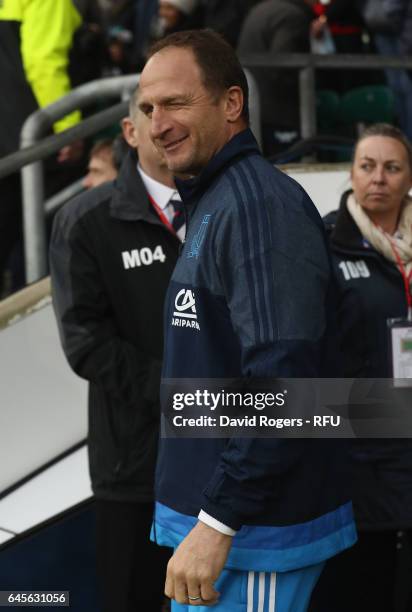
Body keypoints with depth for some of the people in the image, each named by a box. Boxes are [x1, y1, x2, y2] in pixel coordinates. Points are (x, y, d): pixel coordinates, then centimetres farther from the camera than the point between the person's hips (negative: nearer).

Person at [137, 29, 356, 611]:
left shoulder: (261, 203, -16)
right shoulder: (209, 203, 15)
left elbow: (281, 382, -24)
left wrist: (218, 523, -24)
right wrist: (200, 516, 16)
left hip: (252, 538, -9)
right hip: (207, 511, 9)